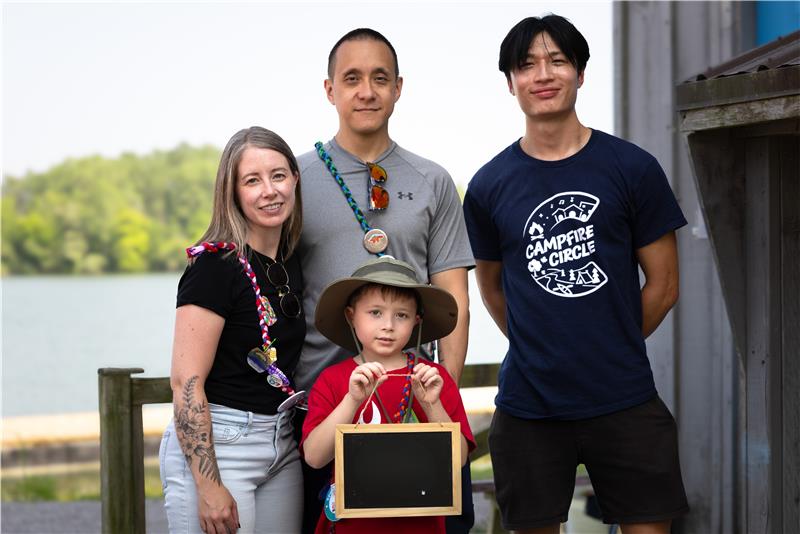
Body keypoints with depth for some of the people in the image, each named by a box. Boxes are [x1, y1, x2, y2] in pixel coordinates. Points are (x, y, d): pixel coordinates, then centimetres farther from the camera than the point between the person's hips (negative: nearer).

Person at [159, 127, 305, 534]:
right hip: (211, 444, -7)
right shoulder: (215, 265, -13)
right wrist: (209, 486, -22)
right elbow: (186, 381, -18)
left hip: (283, 445, 7)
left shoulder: (291, 263, 9)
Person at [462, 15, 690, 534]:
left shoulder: (632, 169, 0)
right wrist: (541, 353, 11)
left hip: (626, 401, -1)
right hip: (529, 407, 1)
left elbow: (663, 285, 5)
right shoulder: (488, 186, 4)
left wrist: (611, 351, 7)